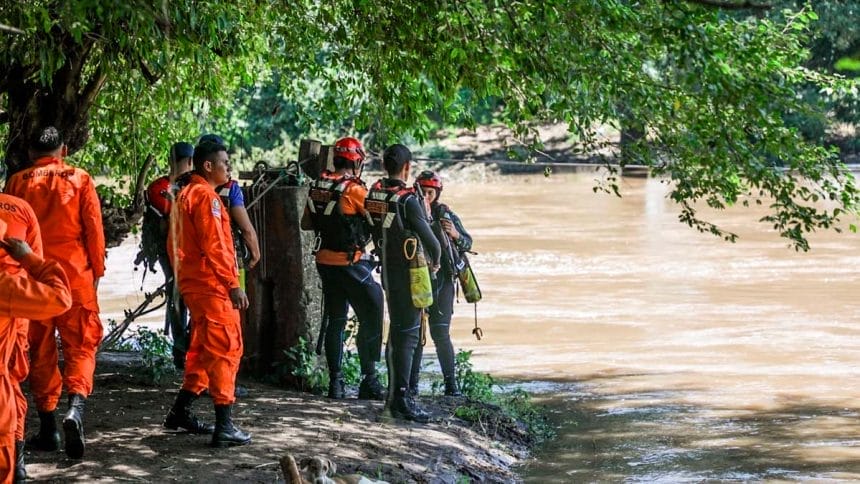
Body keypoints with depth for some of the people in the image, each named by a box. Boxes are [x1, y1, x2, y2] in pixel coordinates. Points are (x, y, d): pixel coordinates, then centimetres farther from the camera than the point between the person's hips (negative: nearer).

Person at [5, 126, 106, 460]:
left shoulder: (17, 183, 3)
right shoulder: (80, 180, 1)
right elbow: (94, 229, -1)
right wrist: (97, 270, 10)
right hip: (75, 275, -1)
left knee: (40, 350, 10)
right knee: (80, 345, 3)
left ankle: (48, 426, 11)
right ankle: (76, 406, -22)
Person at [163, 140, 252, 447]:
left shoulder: (185, 194, 16)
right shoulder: (205, 196, -14)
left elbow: (175, 243, 21)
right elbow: (214, 246, -20)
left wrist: (181, 274, 24)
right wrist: (234, 284, -18)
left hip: (193, 283, 10)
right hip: (212, 284, -10)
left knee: (203, 349, 19)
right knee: (226, 350, -9)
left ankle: (180, 413, 26)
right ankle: (224, 427, -12)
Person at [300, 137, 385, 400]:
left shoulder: (318, 187, 4)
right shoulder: (354, 190, -16)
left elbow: (306, 223, 12)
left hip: (325, 260, 7)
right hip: (351, 262, -7)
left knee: (335, 320, 13)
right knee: (371, 320, 1)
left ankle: (335, 381, 14)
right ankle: (369, 380, 0)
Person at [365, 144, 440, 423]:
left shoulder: (374, 193, 1)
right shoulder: (407, 199, -19)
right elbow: (430, 240, -19)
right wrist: (434, 262, 0)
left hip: (387, 271, 7)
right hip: (408, 274, -7)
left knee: (397, 331, 18)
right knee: (408, 334, -5)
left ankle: (396, 393, 24)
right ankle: (402, 398, -8)